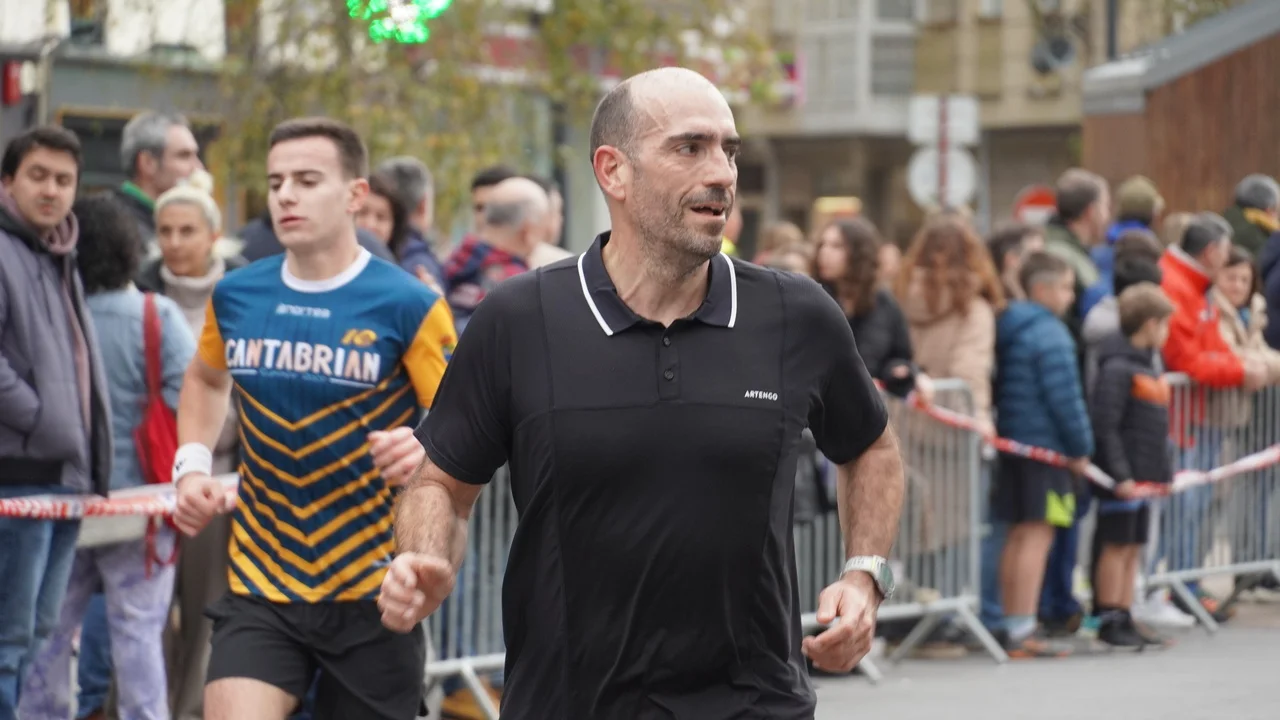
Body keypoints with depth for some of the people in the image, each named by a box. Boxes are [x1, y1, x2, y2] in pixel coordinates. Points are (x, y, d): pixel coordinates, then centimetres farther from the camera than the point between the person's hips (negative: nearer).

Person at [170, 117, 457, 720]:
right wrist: (193, 466, 10)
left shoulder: (408, 306, -10)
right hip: (258, 587, 2)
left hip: (373, 597, -2)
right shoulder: (235, 297, 4)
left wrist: (426, 450, -33)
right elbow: (205, 379, 26)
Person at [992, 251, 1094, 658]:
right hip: (1046, 447, -9)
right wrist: (1081, 448, -8)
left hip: (1012, 441, 9)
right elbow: (1065, 398, -16)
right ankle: (1024, 632, -12)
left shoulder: (1008, 330, 14)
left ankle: (1014, 625, 17)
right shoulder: (1051, 334, -13)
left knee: (1019, 534, 13)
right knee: (1038, 534, -9)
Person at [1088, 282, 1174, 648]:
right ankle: (1108, 621, 3)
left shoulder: (1148, 365, 15)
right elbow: (1105, 426, -19)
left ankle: (1125, 618, 17)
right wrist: (1120, 474, -22)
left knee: (1133, 549, 11)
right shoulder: (1117, 368, -15)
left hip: (1143, 475, 9)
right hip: (1122, 477, -9)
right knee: (1116, 546, -3)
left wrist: (1165, 471, 19)